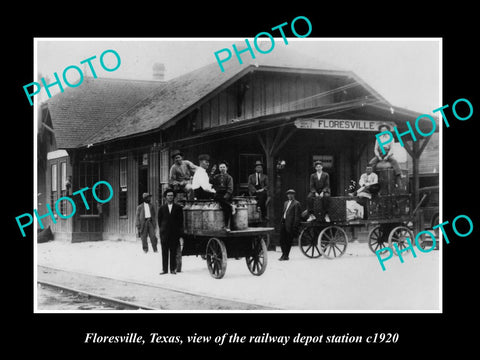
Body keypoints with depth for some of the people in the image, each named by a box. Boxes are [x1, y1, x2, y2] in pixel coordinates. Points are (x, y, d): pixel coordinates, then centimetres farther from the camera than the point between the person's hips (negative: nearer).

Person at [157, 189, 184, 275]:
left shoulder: (178, 208, 5)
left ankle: (173, 269, 6)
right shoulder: (162, 208, 8)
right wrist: (162, 229, 6)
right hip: (164, 233, 1)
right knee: (164, 252, 1)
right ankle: (164, 269, 5)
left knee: (173, 252, 1)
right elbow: (159, 220, 12)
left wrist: (180, 234, -1)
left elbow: (181, 221, 4)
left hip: (174, 233, -1)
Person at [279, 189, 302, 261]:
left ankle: (286, 256, 4)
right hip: (283, 223, 7)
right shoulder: (286, 203, 20)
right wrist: (281, 221, 12)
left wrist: (295, 226, -17)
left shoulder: (296, 204, -5)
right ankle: (284, 254, 20)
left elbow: (297, 216, -11)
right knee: (282, 239, 8)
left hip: (290, 224, -7)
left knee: (288, 241, -1)